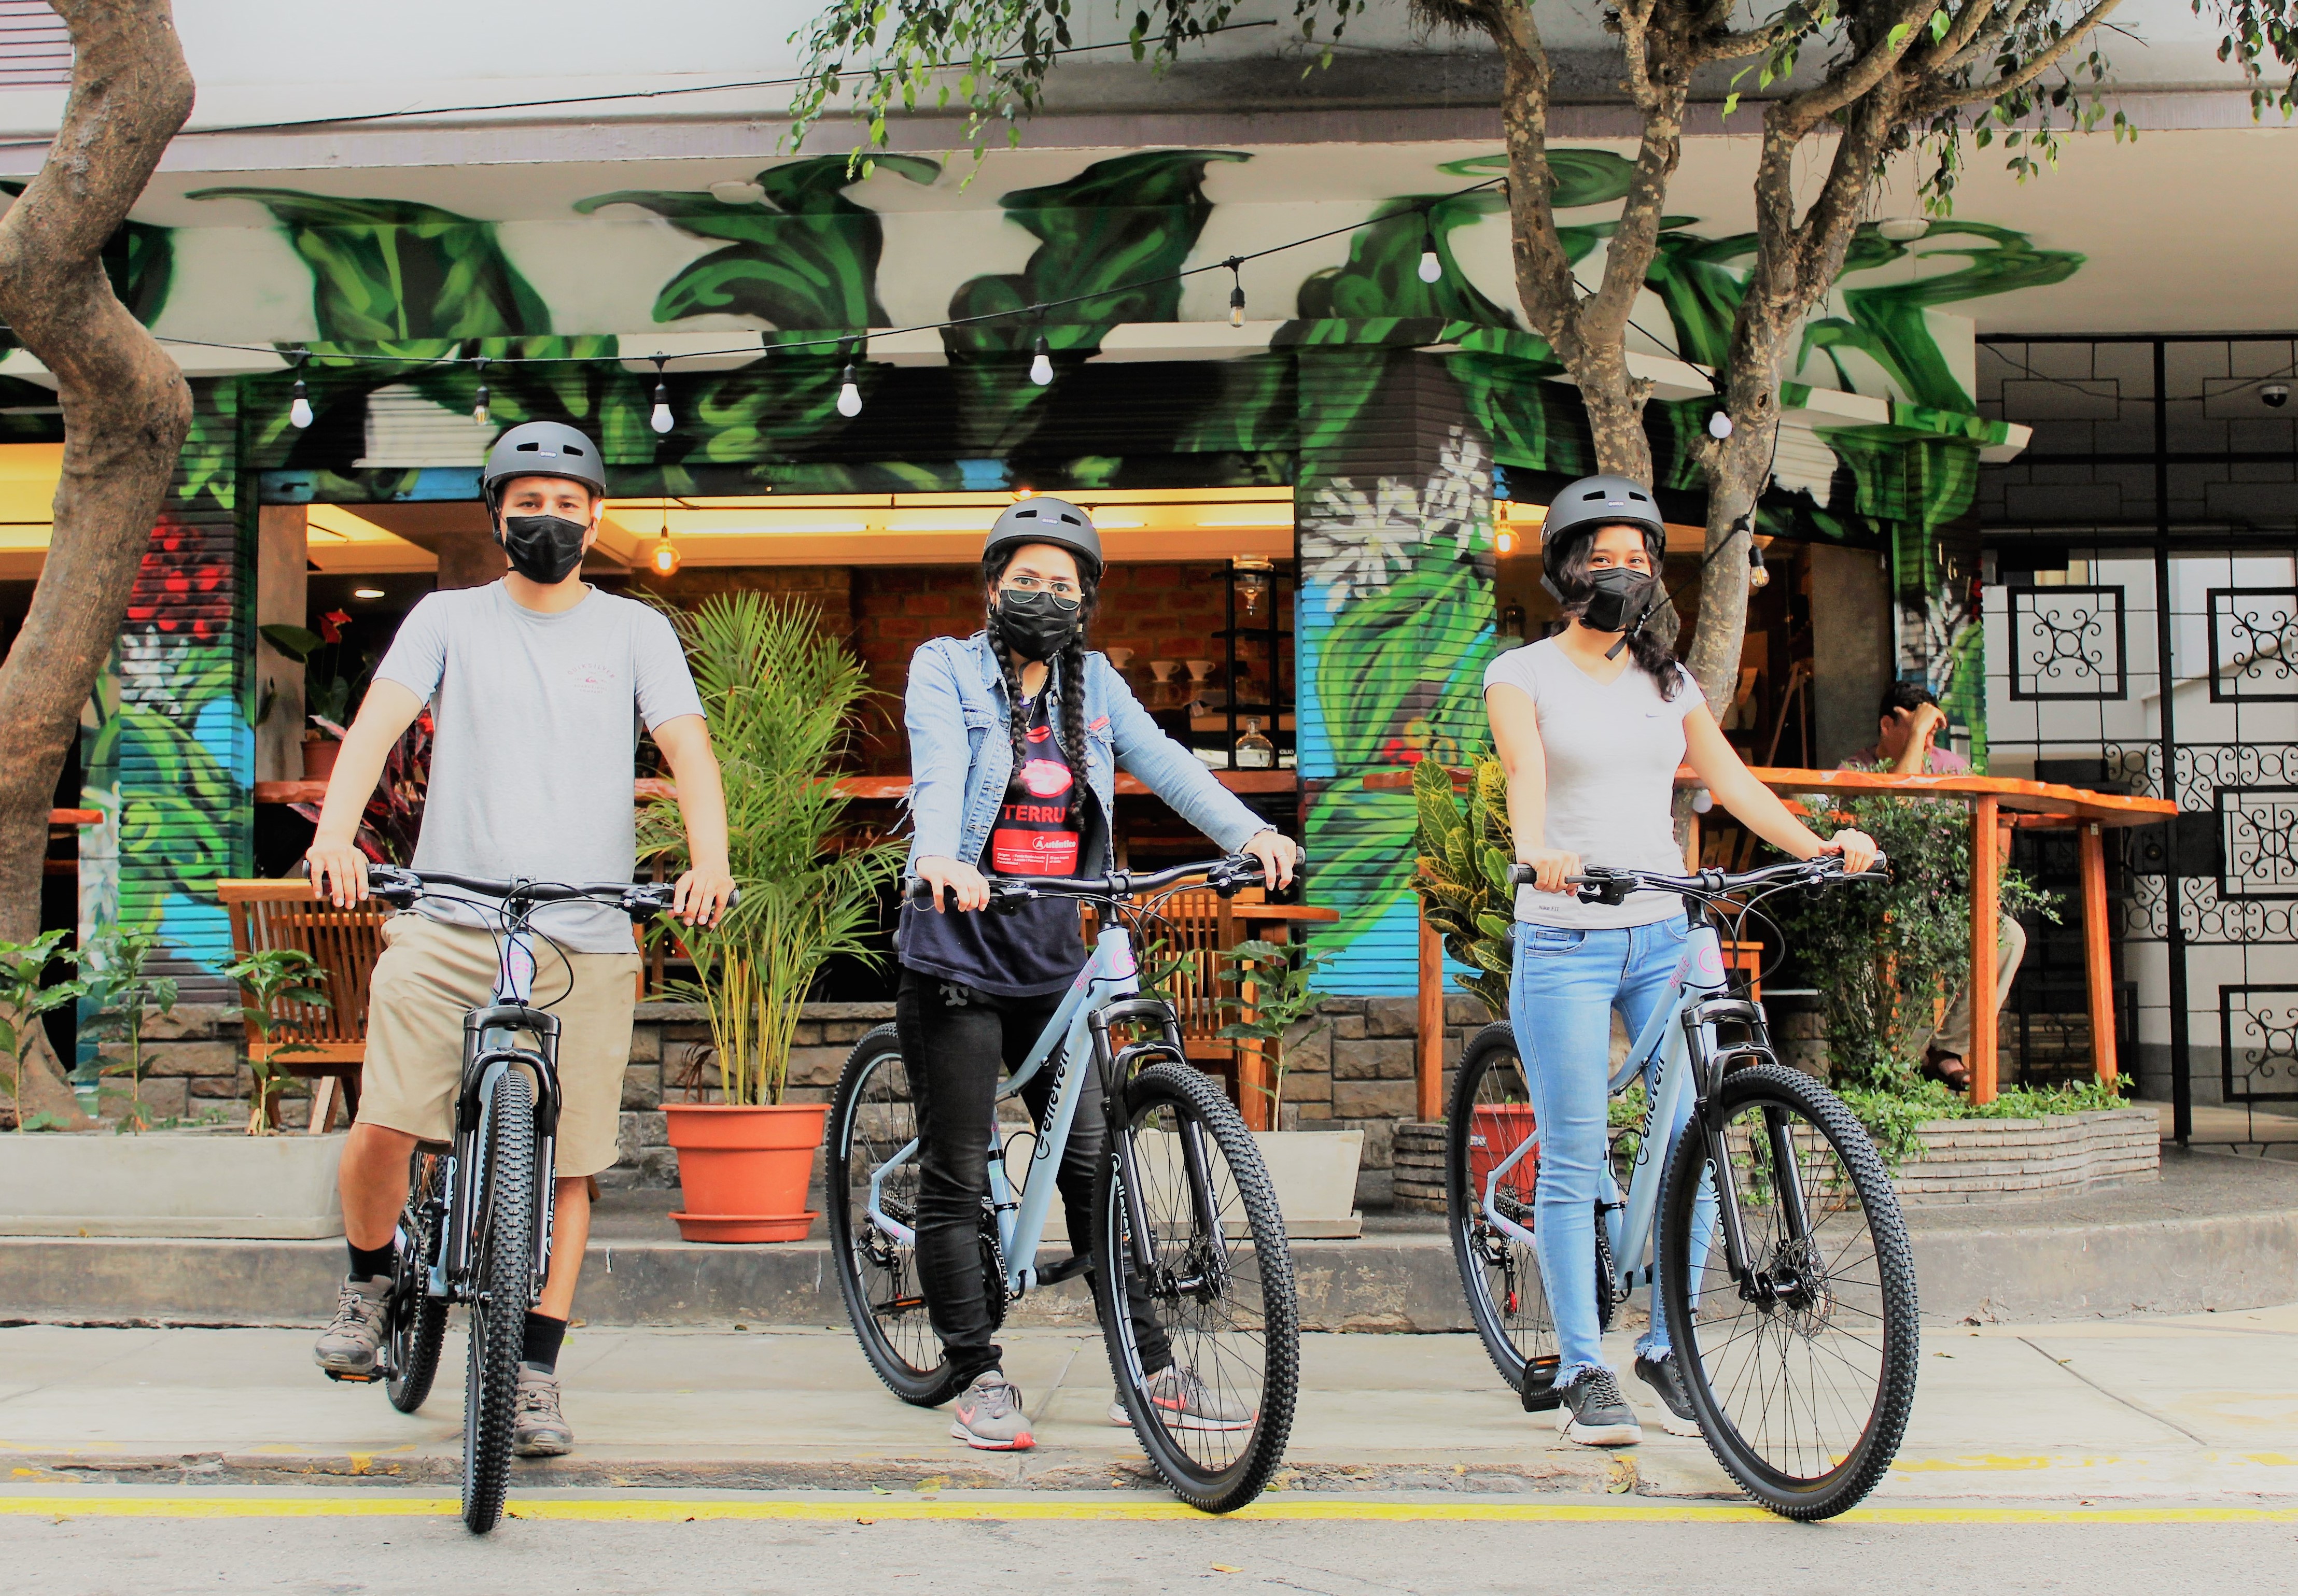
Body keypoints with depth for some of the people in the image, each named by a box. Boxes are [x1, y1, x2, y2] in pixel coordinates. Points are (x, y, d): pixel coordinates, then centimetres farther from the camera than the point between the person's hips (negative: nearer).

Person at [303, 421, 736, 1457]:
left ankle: (535, 1375, 12)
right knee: (385, 1127, -12)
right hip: (447, 920, 0)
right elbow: (377, 723, -2)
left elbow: (687, 747, -1)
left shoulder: (635, 631, 11)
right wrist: (334, 833, -22)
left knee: (566, 1164, 1)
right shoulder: (450, 620, 11)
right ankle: (369, 1279, 17)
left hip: (586, 936, 0)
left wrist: (709, 861, -21)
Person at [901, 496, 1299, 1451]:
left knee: (1096, 1163, 5)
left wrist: (1248, 832, -17)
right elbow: (939, 769, -18)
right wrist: (939, 854, -39)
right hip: (959, 952, -4)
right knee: (957, 1176, 2)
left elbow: (1162, 761, 0)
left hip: (1054, 959, 4)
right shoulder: (946, 668, 0)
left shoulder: (1094, 683, 13)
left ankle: (1150, 1373, 11)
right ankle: (977, 1378, 13)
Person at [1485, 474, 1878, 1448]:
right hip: (1566, 939, -4)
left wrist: (1816, 845, -10)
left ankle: (1667, 1348, 13)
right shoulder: (1524, 672, 0)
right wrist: (1537, 848, -39)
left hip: (1666, 934, 4)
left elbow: (1727, 778, 6)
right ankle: (1583, 1374, 7)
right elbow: (1523, 767, -18)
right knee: (1573, 1163, -3)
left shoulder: (1668, 680, 15)